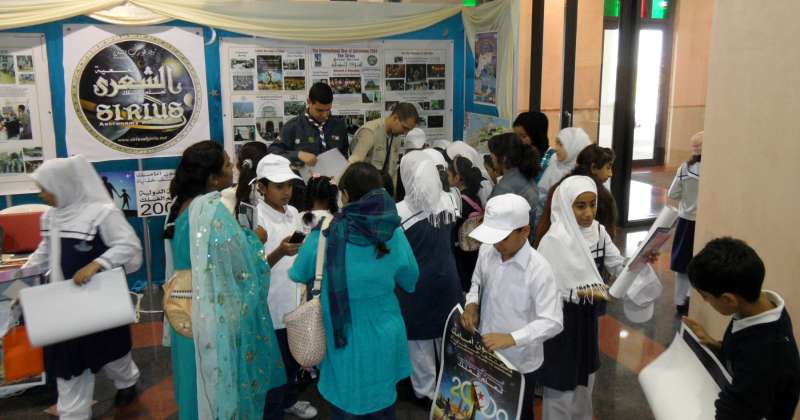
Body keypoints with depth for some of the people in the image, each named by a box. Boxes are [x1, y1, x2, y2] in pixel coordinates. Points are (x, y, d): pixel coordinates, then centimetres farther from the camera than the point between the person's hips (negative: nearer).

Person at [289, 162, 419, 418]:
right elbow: (410, 280, 3)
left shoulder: (324, 236, -20)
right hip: (384, 340, 2)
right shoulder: (394, 235, -13)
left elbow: (298, 275, -2)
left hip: (345, 342, -2)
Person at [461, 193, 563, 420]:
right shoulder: (486, 251, -8)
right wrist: (471, 304, -10)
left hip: (520, 364, -5)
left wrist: (511, 338, -40)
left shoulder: (538, 269, -26)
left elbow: (552, 322, -29)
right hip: (485, 356, 5)